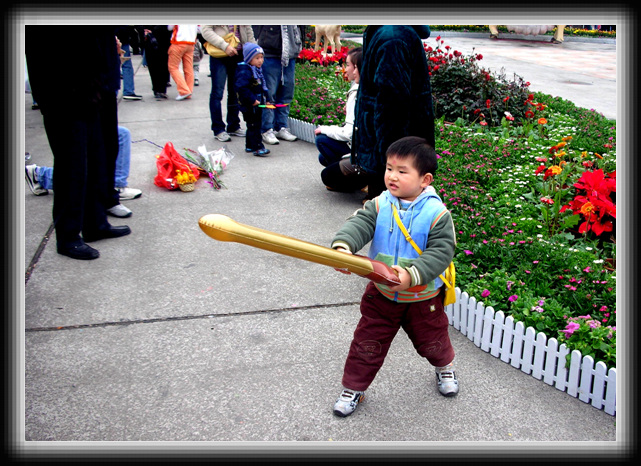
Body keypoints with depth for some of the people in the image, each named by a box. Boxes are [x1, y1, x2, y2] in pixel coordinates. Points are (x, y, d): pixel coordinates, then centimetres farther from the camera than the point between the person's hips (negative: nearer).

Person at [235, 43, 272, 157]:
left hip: (257, 104, 9)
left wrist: (267, 99, 14)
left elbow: (263, 86, 21)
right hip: (249, 105, -9)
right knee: (253, 126, -6)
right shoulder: (245, 71, -18)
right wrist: (252, 100, -26)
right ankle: (257, 147, -3)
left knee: (255, 125, 16)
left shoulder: (258, 70, 13)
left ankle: (249, 146, 26)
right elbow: (241, 87, -26)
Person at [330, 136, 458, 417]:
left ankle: (445, 367, 57)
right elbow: (359, 224, -26)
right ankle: (353, 388, 29)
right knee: (367, 343, 8)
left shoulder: (437, 213, -19)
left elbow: (441, 252, -24)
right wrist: (342, 246, -49)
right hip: (382, 294, 1)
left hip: (423, 298, -1)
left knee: (432, 341, 23)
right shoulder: (379, 206, -11)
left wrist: (412, 274, -39)